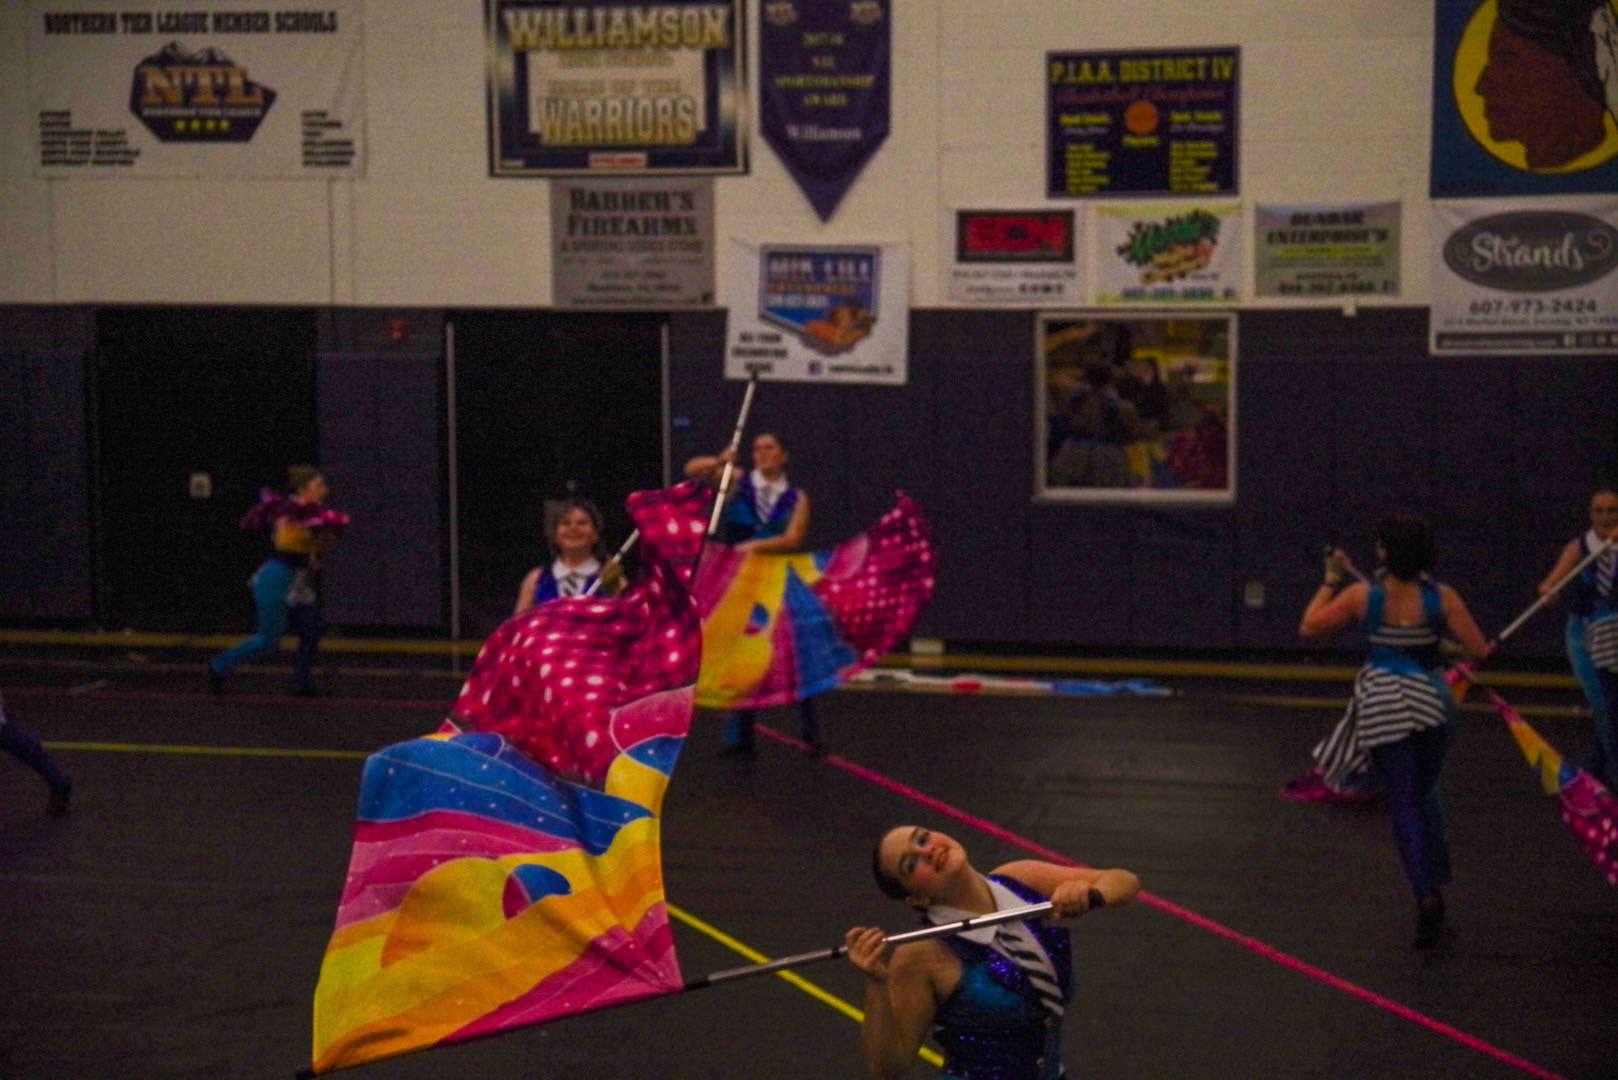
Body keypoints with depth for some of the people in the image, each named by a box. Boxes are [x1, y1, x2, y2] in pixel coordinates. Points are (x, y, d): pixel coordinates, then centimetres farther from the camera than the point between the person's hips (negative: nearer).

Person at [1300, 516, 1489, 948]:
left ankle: (1426, 892, -13)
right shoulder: (1441, 597, -8)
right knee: (1424, 794, 23)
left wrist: (1331, 580, 10)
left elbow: (1309, 626, 1)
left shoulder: (1362, 596, -10)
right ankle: (1435, 881, 21)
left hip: (1383, 706, -2)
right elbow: (1478, 652, -9)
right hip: (1431, 702, 2)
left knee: (1404, 803, 1)